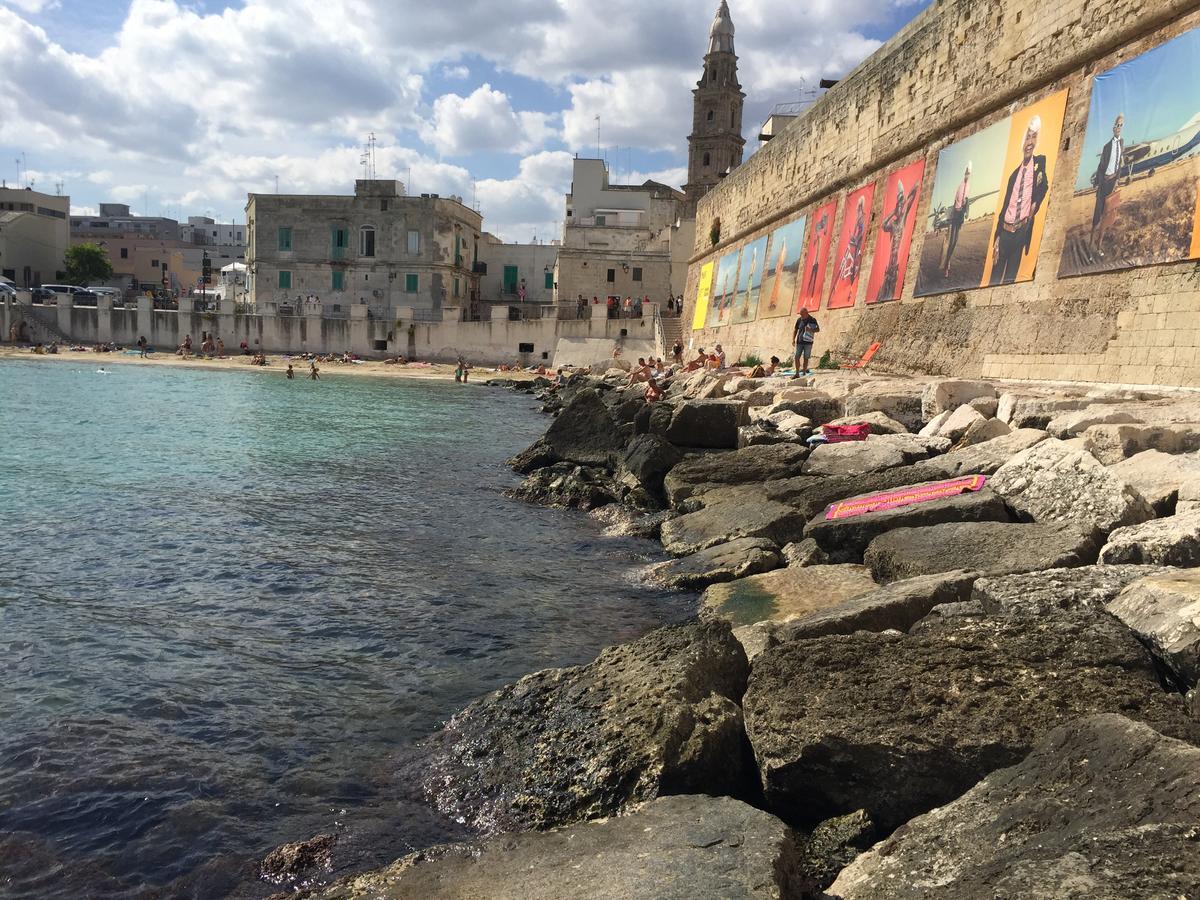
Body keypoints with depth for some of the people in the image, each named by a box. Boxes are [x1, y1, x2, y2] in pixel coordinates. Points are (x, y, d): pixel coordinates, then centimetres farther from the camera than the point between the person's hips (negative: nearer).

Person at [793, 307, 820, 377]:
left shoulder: (812, 320, -2)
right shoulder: (799, 320, 6)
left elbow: (818, 329, 3)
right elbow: (795, 330, 14)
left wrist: (811, 330, -17)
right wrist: (793, 339, 3)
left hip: (808, 342, -3)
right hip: (799, 342, 3)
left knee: (805, 358, 1)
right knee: (797, 357, -4)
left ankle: (804, 371, 11)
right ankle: (797, 373, -1)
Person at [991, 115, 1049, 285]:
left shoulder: (1040, 162, 4)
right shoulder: (1014, 174, 10)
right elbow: (1004, 205, 10)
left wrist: (1035, 203, -22)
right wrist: (997, 237, 5)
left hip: (1022, 231, -2)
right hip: (1005, 231, 2)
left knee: (1010, 278, 2)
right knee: (994, 277, 2)